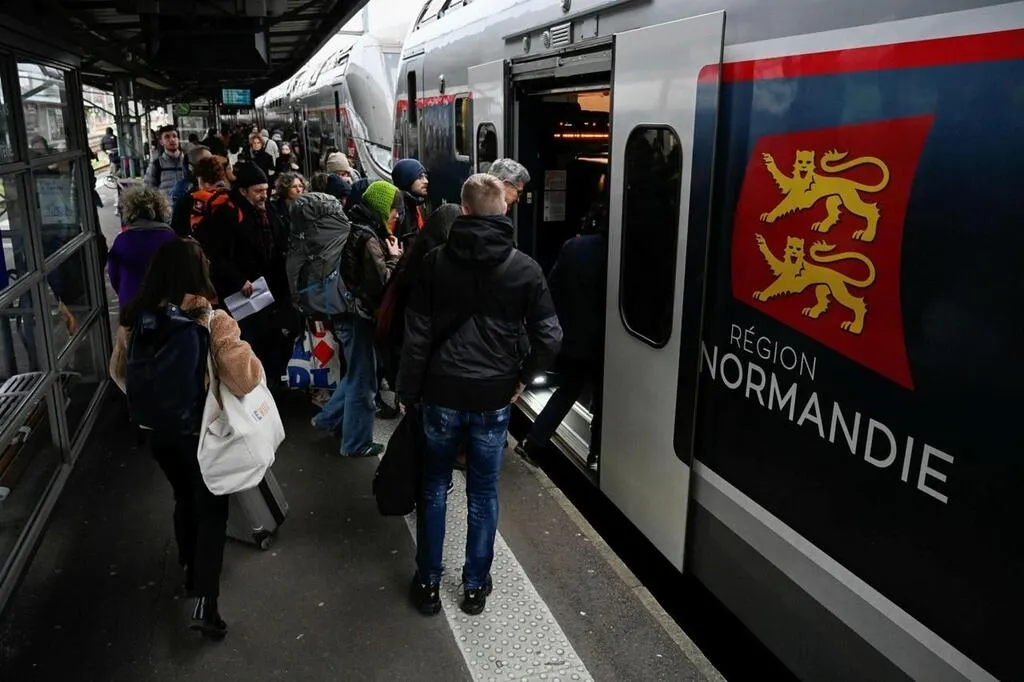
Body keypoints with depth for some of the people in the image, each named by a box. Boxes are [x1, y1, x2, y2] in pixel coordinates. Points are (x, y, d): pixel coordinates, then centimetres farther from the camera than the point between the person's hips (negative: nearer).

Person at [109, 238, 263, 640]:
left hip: (158, 431, 5)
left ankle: (191, 573, 45)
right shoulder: (211, 322, -24)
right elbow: (246, 379, -28)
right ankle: (204, 604, 8)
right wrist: (234, 342, -10)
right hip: (202, 433, -5)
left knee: (184, 500, 26)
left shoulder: (135, 318, -8)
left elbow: (119, 372, 7)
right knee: (211, 511, 11)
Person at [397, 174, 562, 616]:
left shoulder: (436, 261, -5)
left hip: (442, 392, 0)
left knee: (434, 486, 16)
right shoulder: (524, 268, -5)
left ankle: (428, 582, 24)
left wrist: (407, 391, 5)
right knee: (483, 493, 14)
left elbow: (417, 334, -4)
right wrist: (523, 378, 6)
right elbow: (550, 336, -8)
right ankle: (475, 585, 24)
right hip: (494, 396, 0)